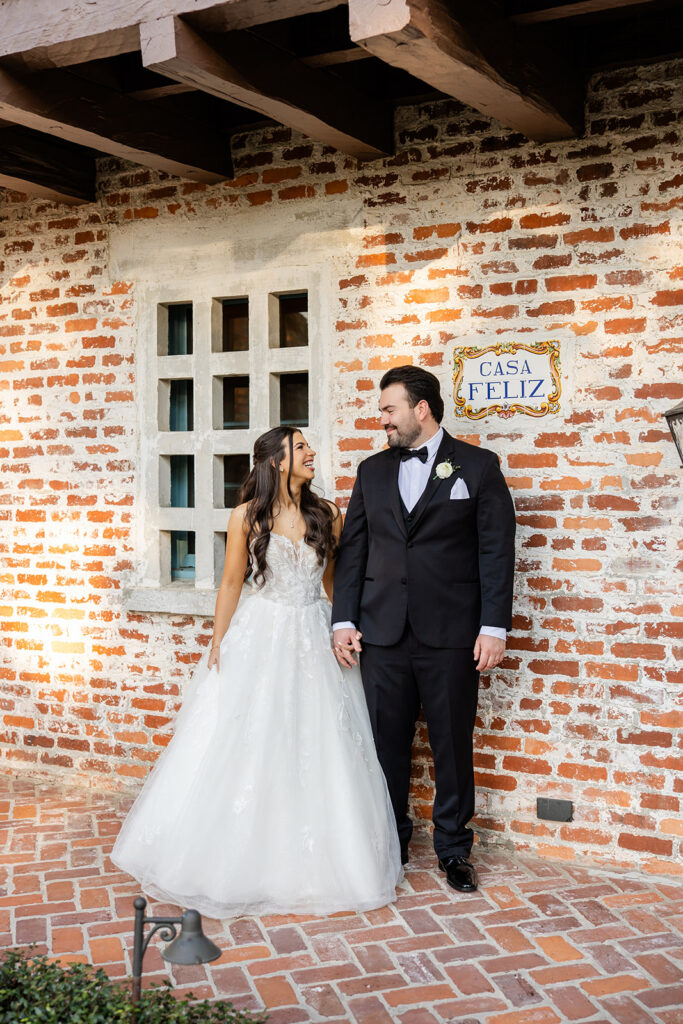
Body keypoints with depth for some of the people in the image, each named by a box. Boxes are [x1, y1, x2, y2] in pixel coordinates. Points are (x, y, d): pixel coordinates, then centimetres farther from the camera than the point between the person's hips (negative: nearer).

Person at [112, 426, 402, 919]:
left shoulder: (327, 515, 2)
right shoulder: (246, 517, -5)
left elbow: (333, 579, 10)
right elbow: (231, 584, -1)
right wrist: (217, 645, -3)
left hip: (315, 641, 2)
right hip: (259, 638, -2)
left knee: (319, 752, 5)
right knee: (247, 747, 4)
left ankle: (316, 859, 23)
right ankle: (242, 857, 22)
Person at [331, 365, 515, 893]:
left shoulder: (478, 466, 2)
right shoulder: (372, 470, 12)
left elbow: (497, 551, -2)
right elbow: (353, 549, 12)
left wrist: (494, 627, -9)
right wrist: (344, 619, 5)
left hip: (451, 634, -3)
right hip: (383, 633, 3)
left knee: (453, 747, 6)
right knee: (386, 744, 8)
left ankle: (454, 849, 23)